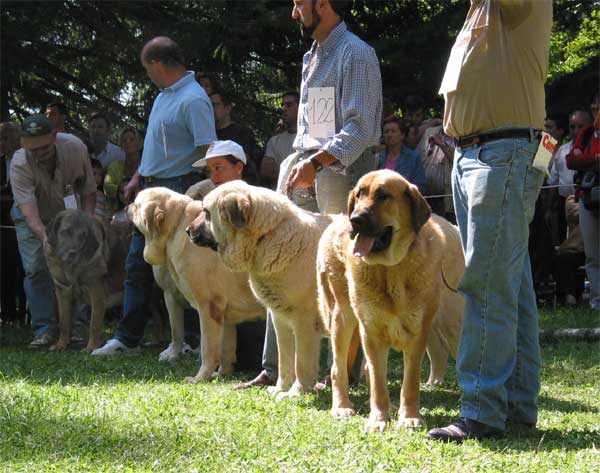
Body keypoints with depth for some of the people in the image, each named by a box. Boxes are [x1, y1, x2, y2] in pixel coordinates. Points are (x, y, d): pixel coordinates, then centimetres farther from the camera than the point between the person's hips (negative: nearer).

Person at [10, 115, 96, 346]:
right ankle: (44, 329, -12)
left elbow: (89, 190, -11)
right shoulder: (19, 164, -34)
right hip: (31, 217, -2)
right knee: (35, 268, -14)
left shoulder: (75, 147, -26)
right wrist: (47, 238, -55)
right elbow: (29, 212, -41)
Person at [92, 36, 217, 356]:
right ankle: (127, 338, 16)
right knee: (137, 265, 11)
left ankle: (189, 340, 4)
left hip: (178, 188, -10)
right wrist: (138, 177, 21)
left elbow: (210, 153, -22)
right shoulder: (164, 95, 13)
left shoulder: (193, 100, -17)